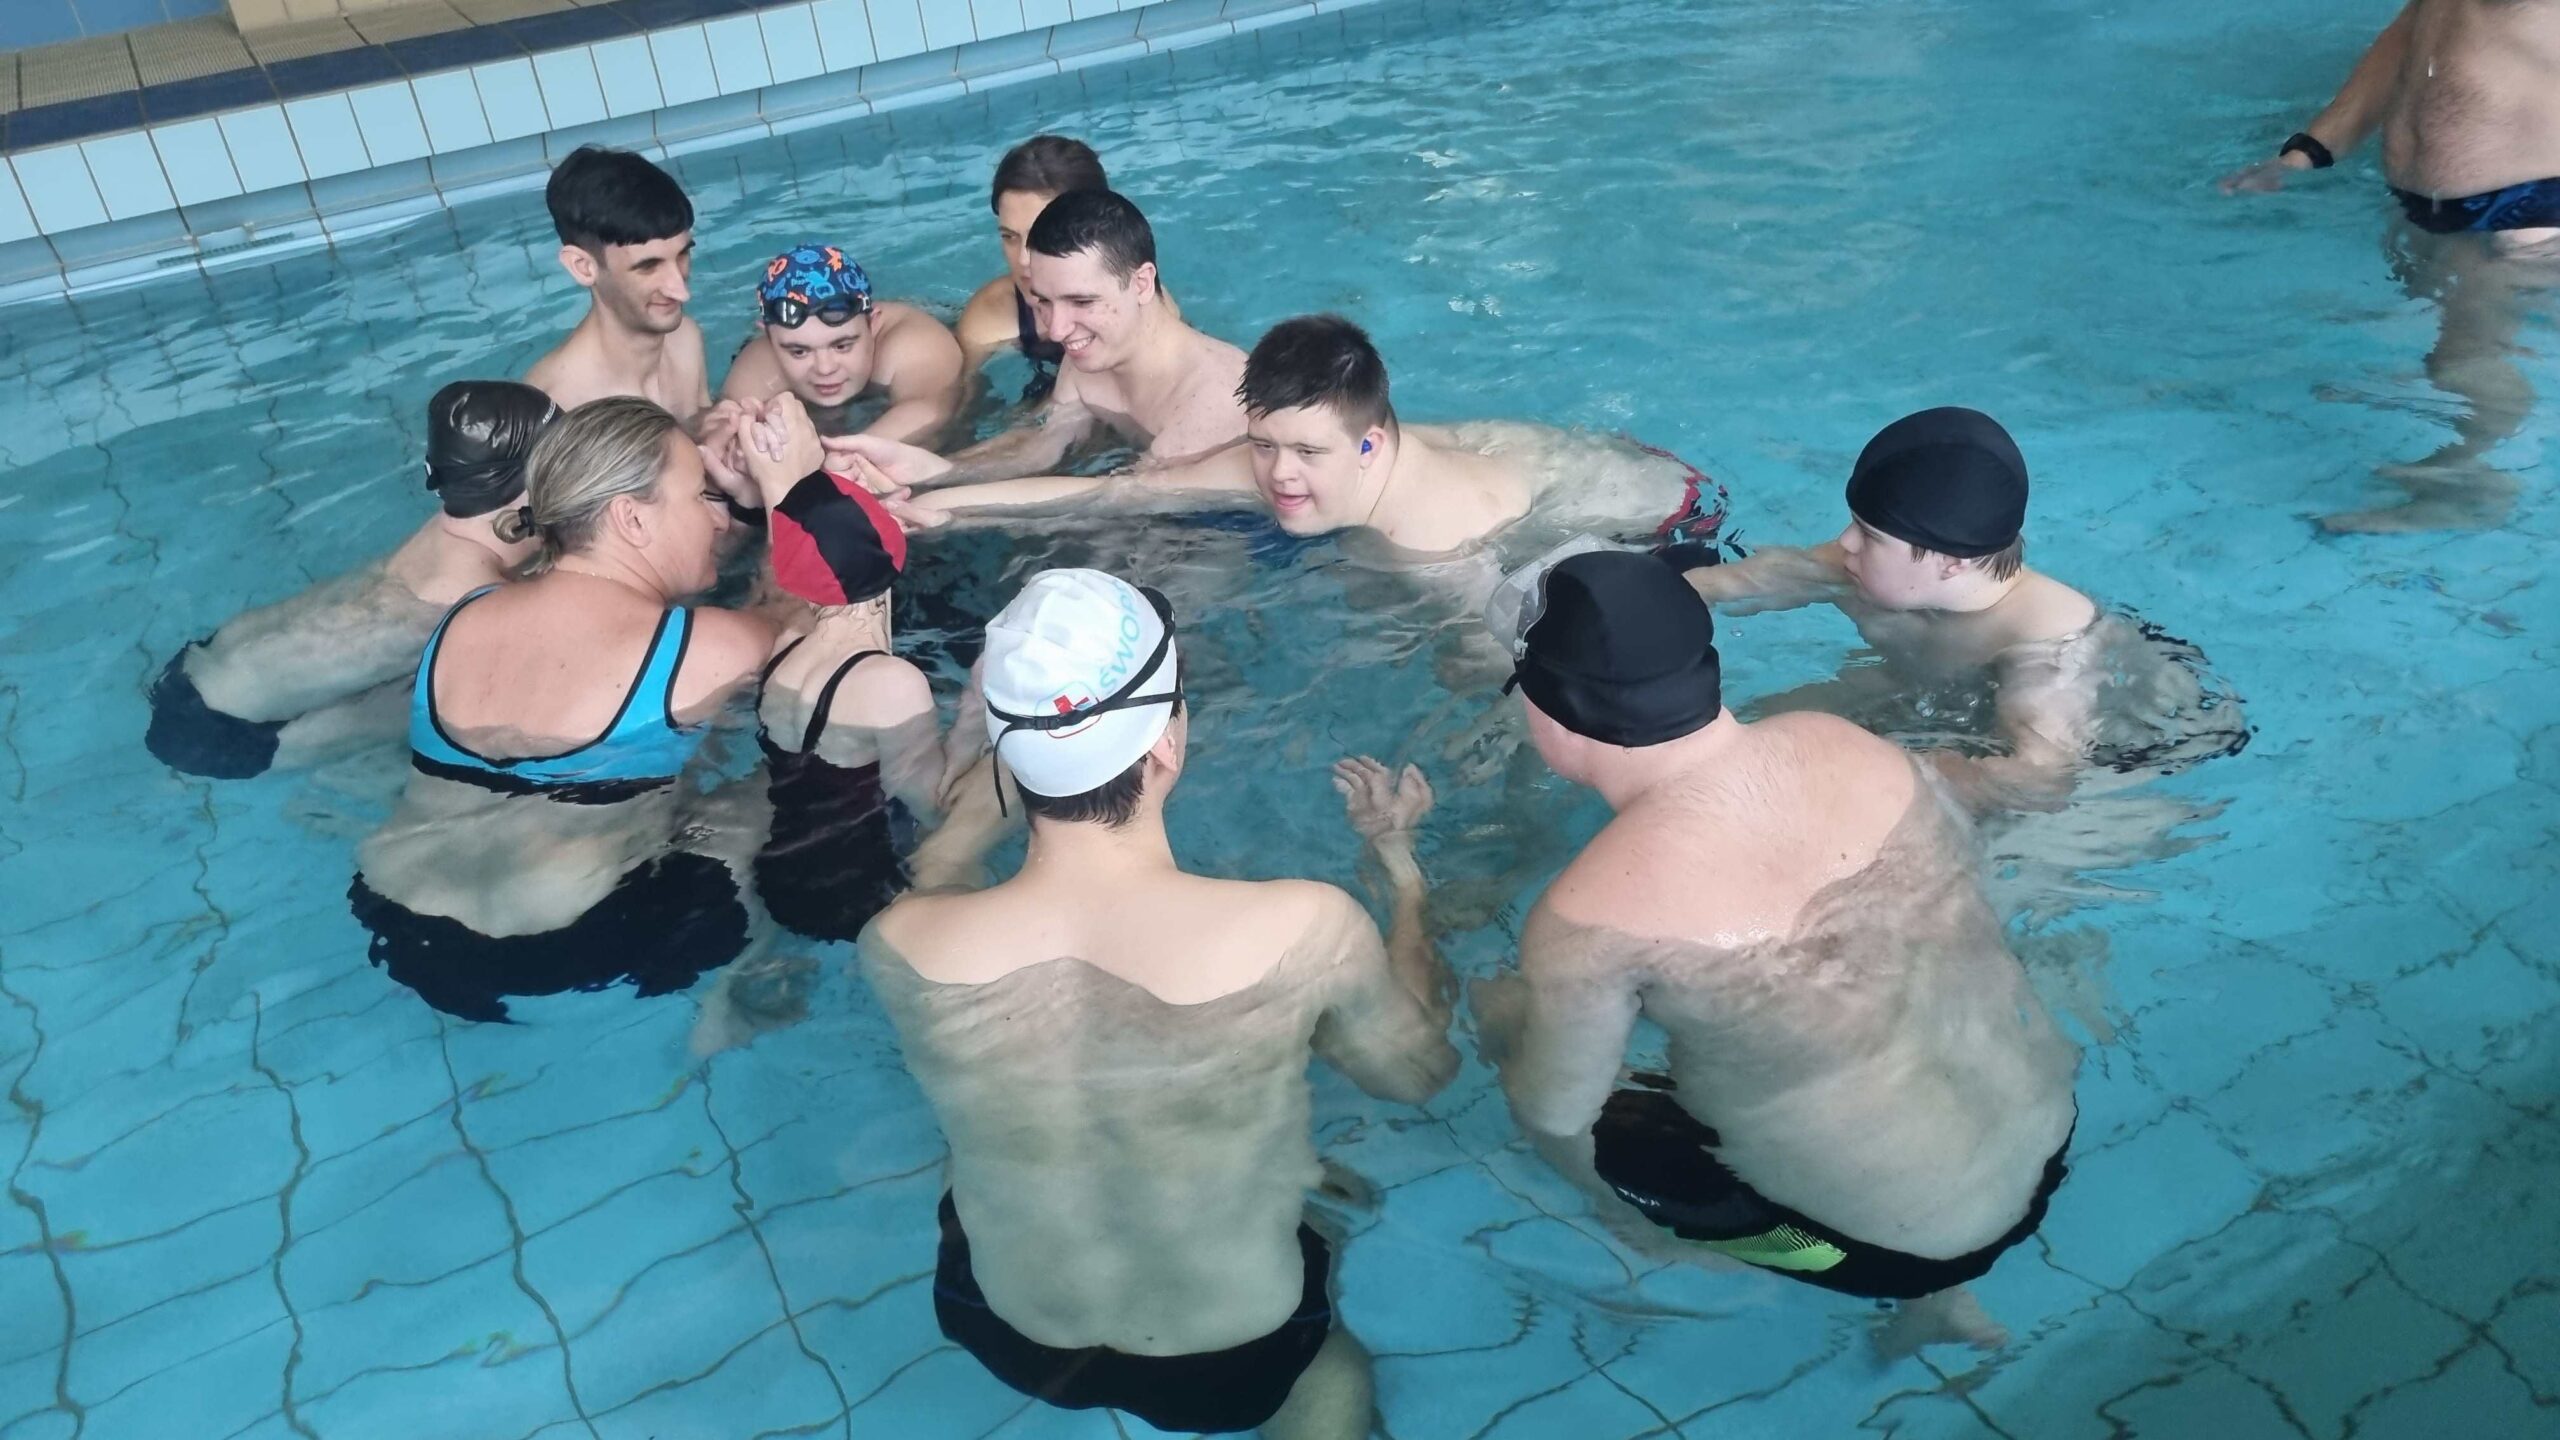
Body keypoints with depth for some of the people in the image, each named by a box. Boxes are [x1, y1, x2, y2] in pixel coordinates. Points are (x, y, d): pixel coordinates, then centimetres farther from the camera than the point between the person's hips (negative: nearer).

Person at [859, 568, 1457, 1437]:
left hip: (1012, 1340, 2)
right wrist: (1398, 856, 1)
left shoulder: (900, 946, -28)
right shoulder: (1306, 929, -33)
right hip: (1237, 1358, -1)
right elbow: (1424, 1069, -11)